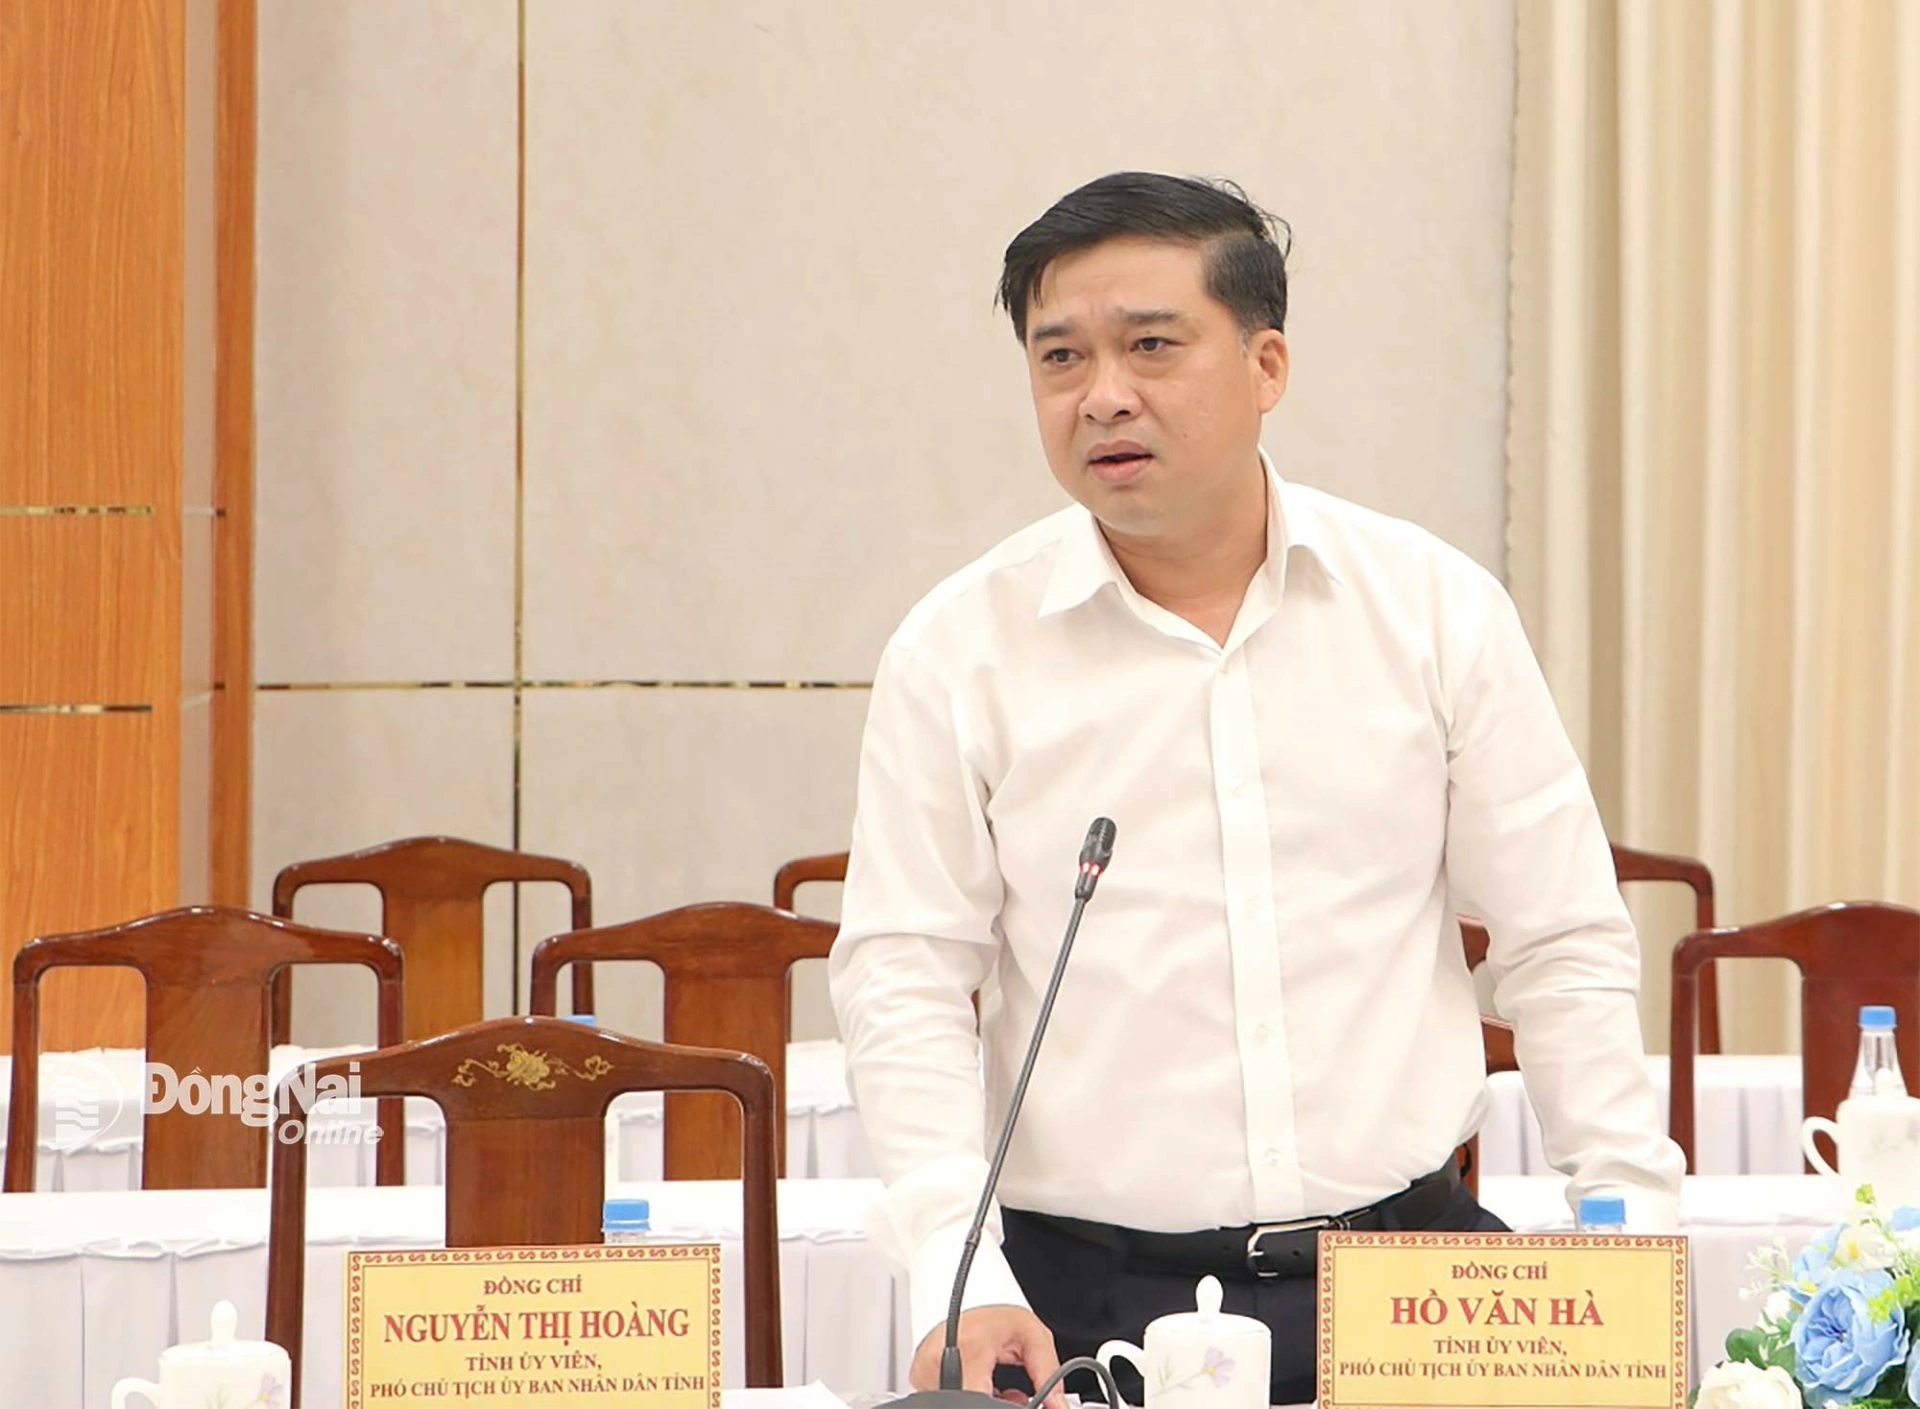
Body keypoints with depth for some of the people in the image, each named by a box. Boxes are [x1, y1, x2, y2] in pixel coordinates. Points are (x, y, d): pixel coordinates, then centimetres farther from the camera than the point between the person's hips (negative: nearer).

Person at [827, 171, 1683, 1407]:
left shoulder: (1436, 609, 5)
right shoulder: (960, 651, 1)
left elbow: (1562, 949, 7)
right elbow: (903, 979, 0)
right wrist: (957, 1282, -12)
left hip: (1405, 1267, 2)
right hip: (1087, 1301, -1)